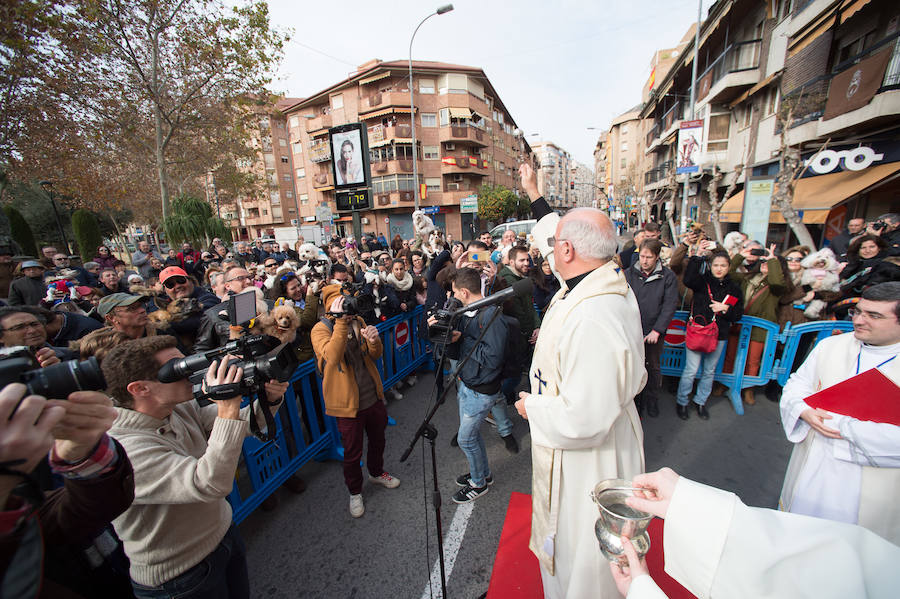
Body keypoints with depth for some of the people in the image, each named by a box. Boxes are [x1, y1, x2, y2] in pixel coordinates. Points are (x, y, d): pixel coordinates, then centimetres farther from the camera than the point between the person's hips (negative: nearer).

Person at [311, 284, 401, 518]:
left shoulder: (358, 321, 1)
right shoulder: (321, 329, -15)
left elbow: (375, 355, 2)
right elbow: (332, 358, -34)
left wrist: (374, 340, -21)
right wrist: (340, 321, -39)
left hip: (373, 396, 5)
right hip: (348, 402, -5)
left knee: (378, 440, 24)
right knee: (352, 453, 12)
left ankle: (376, 473, 52)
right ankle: (355, 492, 39)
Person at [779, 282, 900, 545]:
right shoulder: (830, 345, -1)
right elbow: (797, 384, 5)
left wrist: (838, 424, -19)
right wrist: (804, 411, -13)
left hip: (871, 486, -3)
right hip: (811, 467, 3)